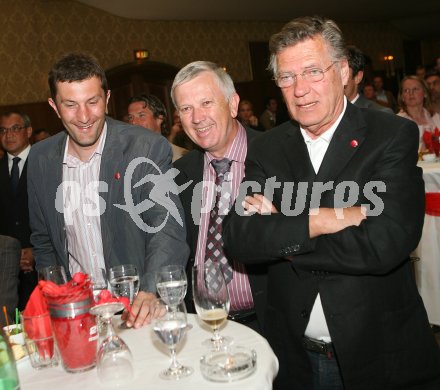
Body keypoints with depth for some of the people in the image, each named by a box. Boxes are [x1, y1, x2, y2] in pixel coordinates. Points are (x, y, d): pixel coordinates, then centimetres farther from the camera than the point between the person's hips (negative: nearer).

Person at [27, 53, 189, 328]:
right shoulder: (41, 158, 4)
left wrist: (151, 292, -30)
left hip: (139, 308, -3)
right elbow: (43, 240, 14)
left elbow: (167, 228, -15)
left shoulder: (149, 148, -9)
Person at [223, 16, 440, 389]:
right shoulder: (265, 150, 0)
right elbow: (239, 239, -12)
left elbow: (384, 244, -23)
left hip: (382, 357, -2)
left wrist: (280, 234, -16)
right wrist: (326, 218, -23)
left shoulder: (394, 136, -11)